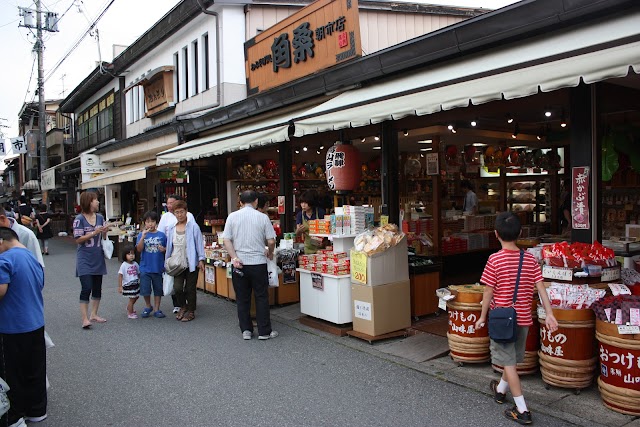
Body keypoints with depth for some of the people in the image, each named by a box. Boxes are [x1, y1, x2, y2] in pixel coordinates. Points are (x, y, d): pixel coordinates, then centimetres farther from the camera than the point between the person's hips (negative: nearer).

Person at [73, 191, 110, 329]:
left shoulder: (100, 217, 6)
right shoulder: (79, 219, -9)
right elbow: (78, 239, -13)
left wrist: (105, 232, -9)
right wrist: (94, 233, -20)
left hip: (98, 258, 6)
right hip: (85, 260, -6)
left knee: (97, 288, 12)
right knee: (86, 288, -9)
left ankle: (94, 314, 25)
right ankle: (85, 318, -3)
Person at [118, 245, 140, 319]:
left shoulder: (135, 264, 2)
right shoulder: (124, 265, -14)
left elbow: (138, 273, 13)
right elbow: (120, 276, -13)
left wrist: (140, 282, 14)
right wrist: (120, 286, -15)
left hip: (136, 284, 6)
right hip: (128, 285, -6)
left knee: (136, 297, 17)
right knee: (132, 299, -1)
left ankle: (129, 308, 43)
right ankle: (130, 313, 18)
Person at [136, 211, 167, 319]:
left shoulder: (162, 235, 1)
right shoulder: (141, 235, -1)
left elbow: (168, 248, 9)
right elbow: (139, 249, -13)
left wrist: (164, 249, -13)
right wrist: (143, 236, -24)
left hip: (158, 267, 1)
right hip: (145, 268, -1)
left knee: (158, 289, 10)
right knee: (145, 290, 3)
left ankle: (157, 309, 23)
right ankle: (148, 306, 27)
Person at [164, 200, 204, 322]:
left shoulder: (193, 226, -6)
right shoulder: (171, 229, 8)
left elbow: (199, 243, -6)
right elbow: (169, 247, 14)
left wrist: (201, 259, -10)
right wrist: (167, 261, 14)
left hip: (191, 263, -3)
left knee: (190, 288, 5)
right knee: (177, 287, -5)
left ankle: (191, 311, 22)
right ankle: (183, 306, 22)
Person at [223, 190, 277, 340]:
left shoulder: (232, 217, 1)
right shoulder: (263, 217, -4)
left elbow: (226, 240, -4)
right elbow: (271, 241, -2)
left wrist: (234, 258, -6)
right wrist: (270, 253, 16)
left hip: (239, 264, 2)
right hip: (258, 263, -2)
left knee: (242, 298, 11)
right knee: (261, 297, 7)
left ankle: (246, 330, 18)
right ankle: (264, 331, 12)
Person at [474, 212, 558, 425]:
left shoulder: (495, 260, -15)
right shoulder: (530, 259, -1)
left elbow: (488, 292, -11)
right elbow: (541, 288, -6)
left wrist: (482, 317, -2)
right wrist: (549, 314, -4)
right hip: (523, 318, 6)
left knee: (508, 362, 3)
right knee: (512, 358, 22)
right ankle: (500, 390, 45)